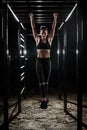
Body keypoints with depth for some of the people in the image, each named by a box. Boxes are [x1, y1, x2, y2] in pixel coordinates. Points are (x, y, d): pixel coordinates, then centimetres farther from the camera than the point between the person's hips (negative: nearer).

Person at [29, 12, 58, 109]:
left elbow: (53, 28, 4)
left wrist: (55, 18, 0)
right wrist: (31, 18, -1)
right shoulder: (37, 39, 3)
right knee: (41, 81, -7)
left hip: (47, 62, 1)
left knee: (46, 81, 6)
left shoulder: (49, 39, 5)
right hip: (39, 61, -1)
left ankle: (44, 99, 14)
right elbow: (33, 28, 2)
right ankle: (44, 99, -9)